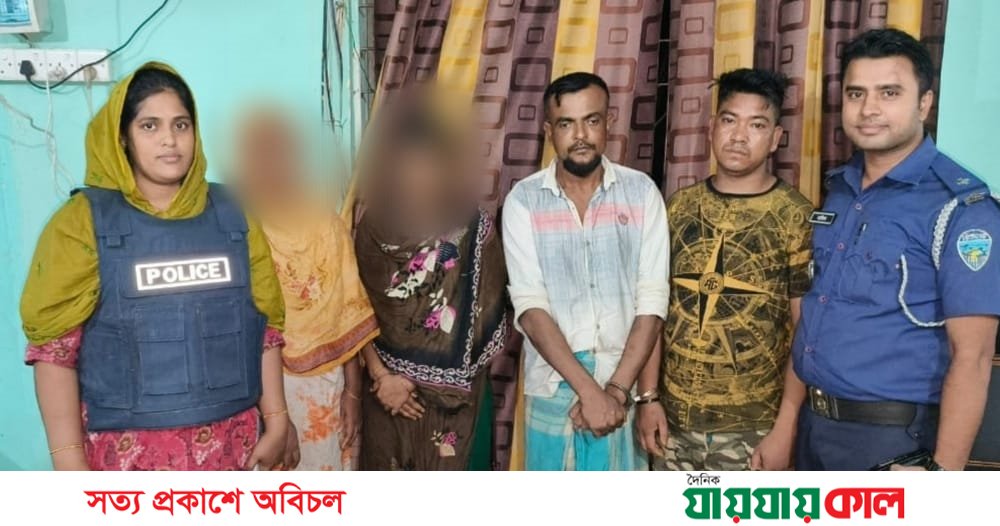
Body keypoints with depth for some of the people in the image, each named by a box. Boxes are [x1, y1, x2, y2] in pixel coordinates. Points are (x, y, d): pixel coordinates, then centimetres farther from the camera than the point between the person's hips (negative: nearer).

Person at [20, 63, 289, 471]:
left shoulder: (231, 215, 3)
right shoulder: (83, 222, -6)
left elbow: (266, 326, 5)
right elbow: (53, 344, -7)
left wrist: (276, 421, 4)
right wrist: (68, 459, -11)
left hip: (228, 440, 3)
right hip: (131, 447, -3)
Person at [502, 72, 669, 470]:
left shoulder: (642, 192, -3)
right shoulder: (523, 200, -5)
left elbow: (652, 301, -7)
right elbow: (530, 307, -12)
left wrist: (616, 389, -14)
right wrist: (589, 389, -18)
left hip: (626, 390, 1)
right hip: (553, 389, 0)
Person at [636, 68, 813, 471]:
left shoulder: (797, 218, -7)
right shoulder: (678, 208, 3)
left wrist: (785, 427, -12)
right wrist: (647, 397, 1)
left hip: (753, 428, -3)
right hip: (675, 420, 4)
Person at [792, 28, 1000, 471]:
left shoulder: (959, 206, -14)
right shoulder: (837, 189, 5)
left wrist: (944, 469, -19)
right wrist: (806, 410, 6)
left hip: (892, 436, -6)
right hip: (812, 423, 6)